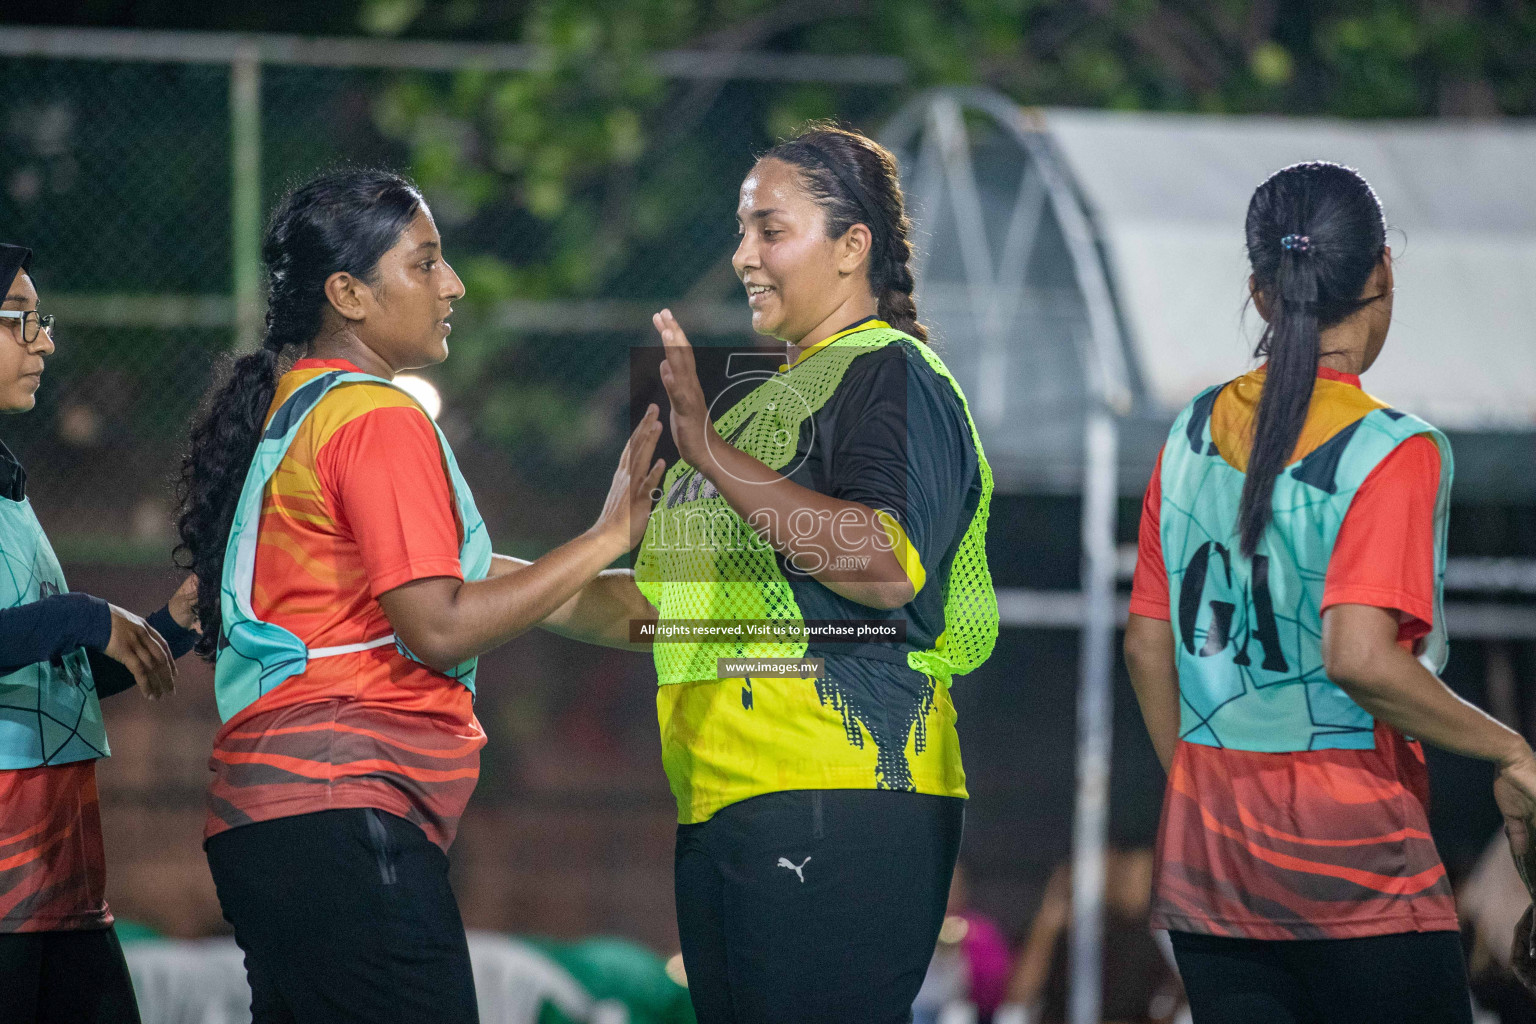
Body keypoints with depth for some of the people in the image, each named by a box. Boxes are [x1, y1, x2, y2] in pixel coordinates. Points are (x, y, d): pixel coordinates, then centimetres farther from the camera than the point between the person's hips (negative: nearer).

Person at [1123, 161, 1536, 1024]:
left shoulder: (1195, 434, 7)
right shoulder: (1395, 452, -12)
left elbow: (1148, 645, 12)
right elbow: (1359, 657, -23)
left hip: (1206, 856, 6)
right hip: (1353, 861, -6)